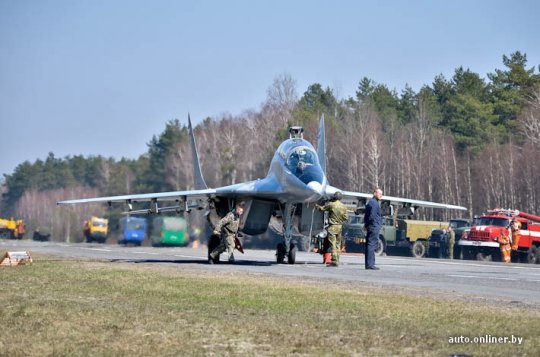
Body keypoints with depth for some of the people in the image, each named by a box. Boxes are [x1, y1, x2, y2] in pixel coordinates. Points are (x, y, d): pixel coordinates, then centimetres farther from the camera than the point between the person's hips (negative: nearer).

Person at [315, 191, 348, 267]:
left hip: (332, 226, -6)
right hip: (340, 226, 6)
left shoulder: (331, 204, -11)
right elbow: (345, 218, 6)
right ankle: (336, 260, 17)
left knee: (332, 244, -7)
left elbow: (322, 208, 3)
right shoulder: (344, 206, 3)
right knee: (337, 244, 13)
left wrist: (317, 206, 23)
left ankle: (334, 261, -13)